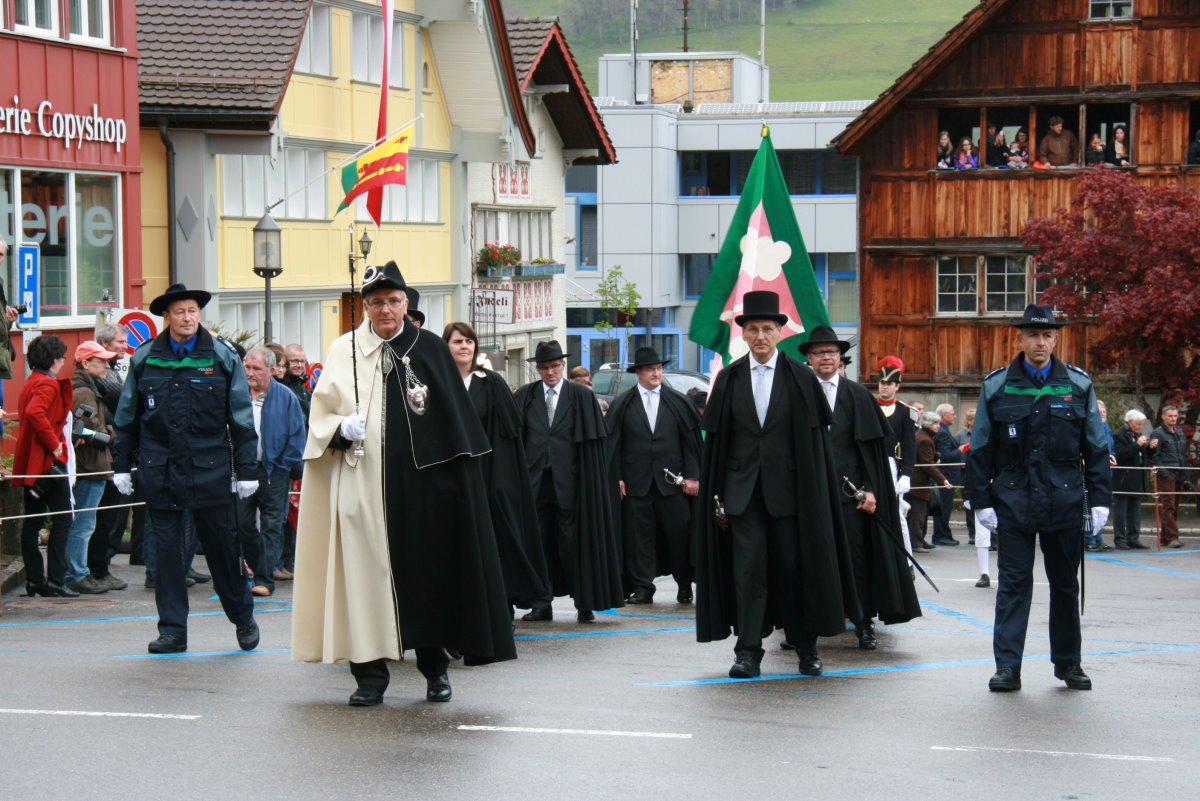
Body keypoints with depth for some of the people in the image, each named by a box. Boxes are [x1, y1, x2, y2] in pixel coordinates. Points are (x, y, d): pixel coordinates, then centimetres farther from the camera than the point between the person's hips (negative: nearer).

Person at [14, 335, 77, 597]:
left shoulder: (31, 383, 16)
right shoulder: (48, 384, -13)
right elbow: (35, 413, -28)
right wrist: (54, 444, -22)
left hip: (31, 464, 10)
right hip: (49, 462, -10)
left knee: (32, 522, 10)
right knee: (62, 519, -6)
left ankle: (34, 581, 12)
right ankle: (55, 581, -9)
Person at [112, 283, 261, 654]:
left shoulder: (223, 356, 2)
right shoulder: (144, 359, 6)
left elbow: (241, 418, 4)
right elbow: (127, 417, 13)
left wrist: (246, 470, 0)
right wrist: (121, 466, 9)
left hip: (210, 467, -1)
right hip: (160, 468, 1)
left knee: (222, 545, 5)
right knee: (166, 550, 3)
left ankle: (243, 617, 23)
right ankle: (172, 630, 9)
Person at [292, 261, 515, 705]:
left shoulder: (430, 349, 7)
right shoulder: (344, 351, 8)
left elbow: (456, 419, 7)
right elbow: (320, 415, 8)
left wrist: (460, 476, 0)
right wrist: (342, 429, -14)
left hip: (422, 481, 0)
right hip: (363, 483, 0)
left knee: (429, 569, 4)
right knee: (367, 571, -2)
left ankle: (435, 665, 16)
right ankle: (370, 673, 4)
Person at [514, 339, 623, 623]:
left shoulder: (581, 396, 2)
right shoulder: (525, 396, 7)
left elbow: (593, 442, 0)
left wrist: (591, 481, -7)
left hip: (570, 481, -2)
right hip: (536, 480, 2)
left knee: (576, 543, 1)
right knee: (539, 542, 4)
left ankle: (585, 604, 9)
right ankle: (541, 604, 10)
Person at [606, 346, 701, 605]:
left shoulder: (678, 402, 7)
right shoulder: (622, 404, 6)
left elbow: (691, 441, 6)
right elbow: (613, 443, 5)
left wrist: (693, 476, 0)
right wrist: (616, 477, -2)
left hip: (672, 480, 0)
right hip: (636, 482, 0)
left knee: (679, 533, 1)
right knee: (639, 535, 2)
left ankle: (685, 585, 16)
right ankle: (642, 587, 8)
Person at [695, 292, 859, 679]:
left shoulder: (800, 378, 1)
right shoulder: (729, 379, 6)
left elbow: (815, 438, 0)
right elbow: (715, 439, 6)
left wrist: (812, 493, -5)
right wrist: (717, 496, 1)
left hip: (788, 489, -1)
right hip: (743, 489, 1)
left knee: (794, 566, 5)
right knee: (748, 567, -4)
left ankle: (806, 646, 18)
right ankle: (748, 651, -1)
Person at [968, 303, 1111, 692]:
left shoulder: (1079, 385, 4)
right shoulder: (996, 387, 2)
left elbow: (1096, 448, 7)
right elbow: (980, 450, 4)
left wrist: (1099, 498, 1)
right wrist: (982, 501, -2)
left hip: (1065, 501, 1)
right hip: (1013, 502, -1)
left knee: (1065, 584, 11)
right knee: (1013, 583, -1)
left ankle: (1068, 661, 22)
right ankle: (1007, 666, 1)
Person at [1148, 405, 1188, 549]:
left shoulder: (1180, 433, 18)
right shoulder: (1158, 434, -2)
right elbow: (1154, 456, -7)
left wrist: (1185, 476, 16)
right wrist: (1163, 472, -17)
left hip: (1179, 476, 7)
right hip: (1166, 476, -7)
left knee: (1174, 507, 8)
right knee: (1168, 506, -11)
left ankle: (1165, 537, 13)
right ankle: (1171, 537, -15)